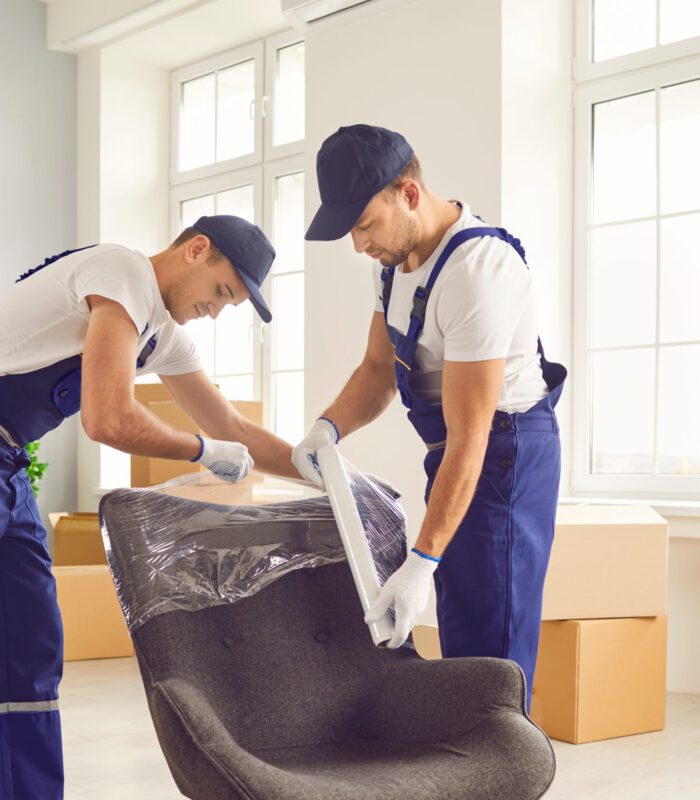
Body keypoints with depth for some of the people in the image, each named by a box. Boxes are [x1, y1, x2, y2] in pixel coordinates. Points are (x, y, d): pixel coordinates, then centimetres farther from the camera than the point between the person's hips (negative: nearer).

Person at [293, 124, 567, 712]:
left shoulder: (476, 271, -27)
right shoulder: (398, 257, 2)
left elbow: (469, 437, -29)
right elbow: (379, 369, 11)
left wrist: (422, 563, -30)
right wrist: (329, 426, -10)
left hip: (506, 452, -9)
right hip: (454, 451, 10)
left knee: (489, 644, -8)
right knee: (460, 640, 16)